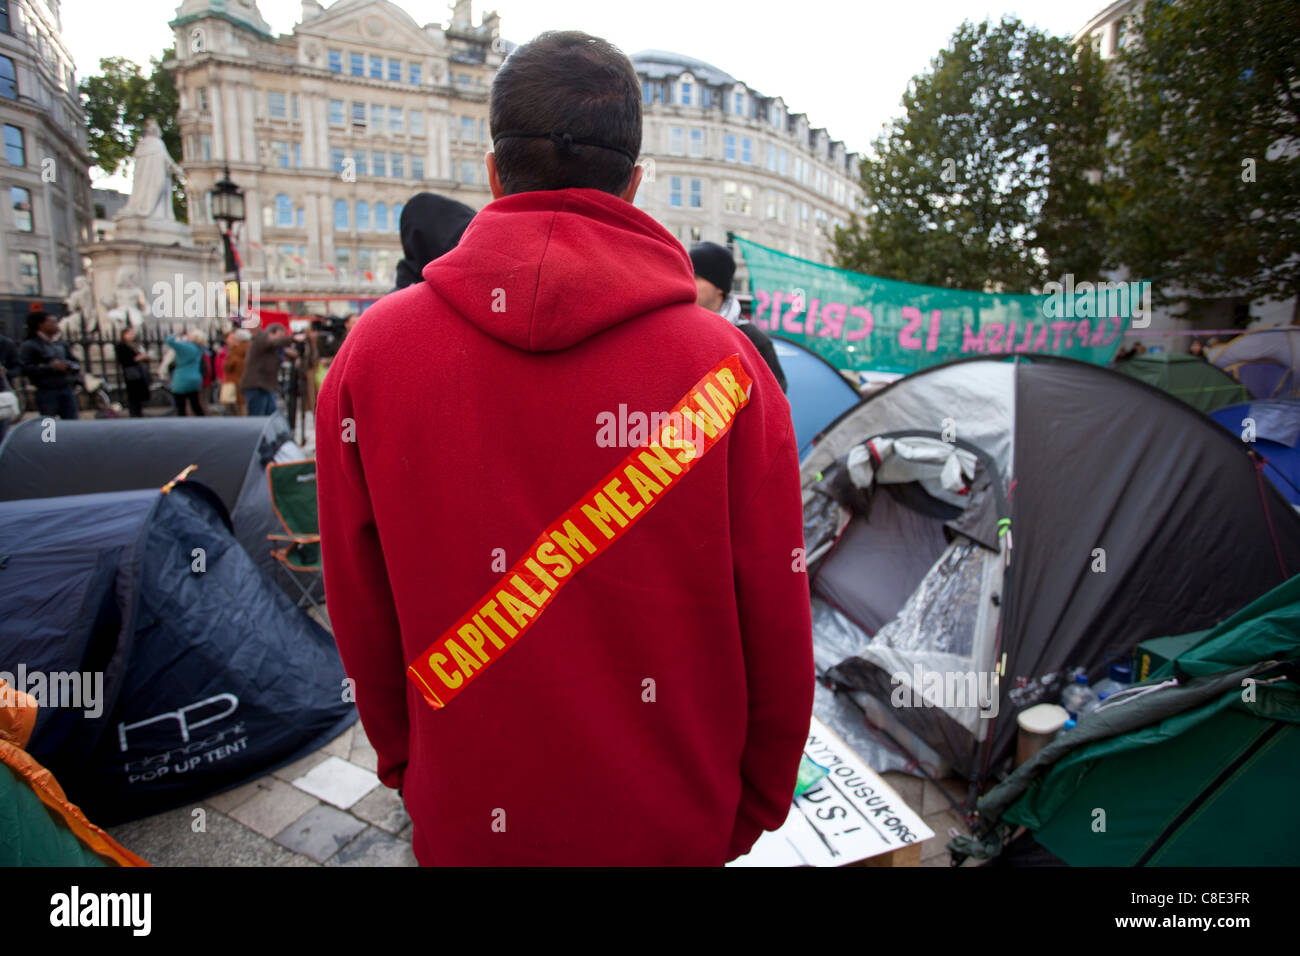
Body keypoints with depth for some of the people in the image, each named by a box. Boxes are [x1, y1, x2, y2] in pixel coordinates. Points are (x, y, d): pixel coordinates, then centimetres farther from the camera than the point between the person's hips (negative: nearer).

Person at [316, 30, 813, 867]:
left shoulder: (373, 352, -14)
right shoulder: (724, 365, -18)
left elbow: (362, 619, -6)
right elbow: (776, 634, -12)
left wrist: (410, 769, 12)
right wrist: (753, 809, 7)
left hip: (469, 823, 2)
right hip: (677, 825, 0)